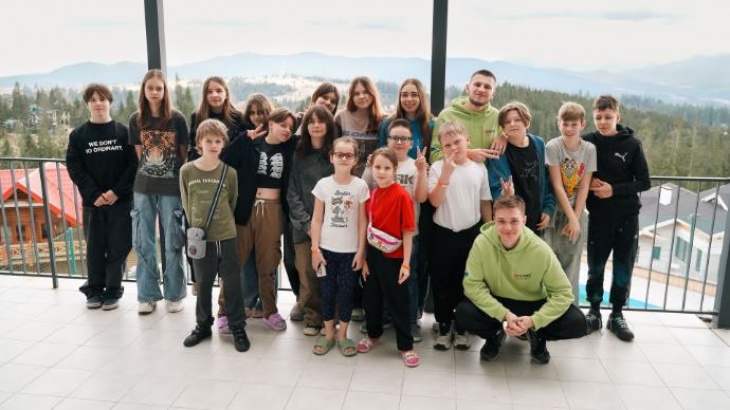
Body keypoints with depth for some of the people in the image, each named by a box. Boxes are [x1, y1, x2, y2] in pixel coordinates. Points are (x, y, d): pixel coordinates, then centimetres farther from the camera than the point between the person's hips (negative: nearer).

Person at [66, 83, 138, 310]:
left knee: (118, 247, 3)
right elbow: (74, 168, -1)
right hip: (92, 202, 1)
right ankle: (94, 290, 23)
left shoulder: (123, 131, 0)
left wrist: (117, 191, -13)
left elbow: (133, 164, -4)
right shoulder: (78, 135, 4)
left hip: (121, 200, -1)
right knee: (94, 247, 9)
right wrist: (94, 194, -12)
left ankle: (113, 290, 15)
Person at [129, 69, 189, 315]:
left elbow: (184, 154, 2)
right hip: (143, 188, 3)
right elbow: (139, 154, 11)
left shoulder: (176, 119, -4)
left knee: (173, 243, 5)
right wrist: (147, 176, 6)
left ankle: (174, 295, 17)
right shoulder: (136, 120, 4)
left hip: (171, 188, -3)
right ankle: (147, 295, 18)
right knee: (143, 244, 7)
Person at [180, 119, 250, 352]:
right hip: (200, 238, 1)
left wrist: (222, 222, 7)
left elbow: (233, 203, 5)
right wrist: (196, 225, 5)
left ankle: (238, 328, 19)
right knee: (203, 284, 15)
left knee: (233, 284, 6)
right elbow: (186, 204, 6)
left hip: (226, 237, -1)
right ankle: (203, 325, 31)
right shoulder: (187, 171, -4)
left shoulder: (229, 172, -5)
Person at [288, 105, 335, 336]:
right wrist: (306, 223, -7)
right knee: (307, 274, 2)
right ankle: (312, 318, 17)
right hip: (303, 225, 1)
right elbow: (292, 194, 3)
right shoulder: (298, 155, 6)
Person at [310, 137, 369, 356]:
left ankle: (342, 335, 23)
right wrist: (315, 249, -5)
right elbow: (317, 219, -1)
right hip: (327, 248, 1)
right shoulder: (323, 184, -4)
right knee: (327, 292, 9)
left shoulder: (360, 186, -5)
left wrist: (361, 250, -5)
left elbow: (362, 221, -2)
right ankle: (328, 334, 25)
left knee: (346, 293, 8)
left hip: (350, 250, 0)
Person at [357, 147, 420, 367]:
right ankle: (373, 334, 41)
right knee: (371, 297, 18)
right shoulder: (372, 195, 2)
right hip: (373, 255, 6)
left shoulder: (402, 195, -15)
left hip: (393, 257, -6)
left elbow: (408, 232, -14)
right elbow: (368, 228, 7)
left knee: (398, 301, 6)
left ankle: (406, 346, 21)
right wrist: (364, 257, 5)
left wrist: (406, 263, -15)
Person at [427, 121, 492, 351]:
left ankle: (461, 328, 28)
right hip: (443, 234, -1)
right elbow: (434, 201, -16)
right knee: (441, 283, 8)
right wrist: (446, 173, -24)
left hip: (471, 233, 2)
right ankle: (444, 327, 25)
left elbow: (485, 203, 8)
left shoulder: (479, 169, 1)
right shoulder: (438, 167, -6)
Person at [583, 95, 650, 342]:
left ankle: (617, 315, 18)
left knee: (624, 267, 6)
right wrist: (589, 183, -12)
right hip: (599, 216, 0)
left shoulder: (632, 144, -3)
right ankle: (594, 310, 21)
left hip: (627, 216, 0)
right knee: (596, 265, 5)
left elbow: (644, 182, -2)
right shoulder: (587, 143, -2)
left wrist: (614, 189, -15)